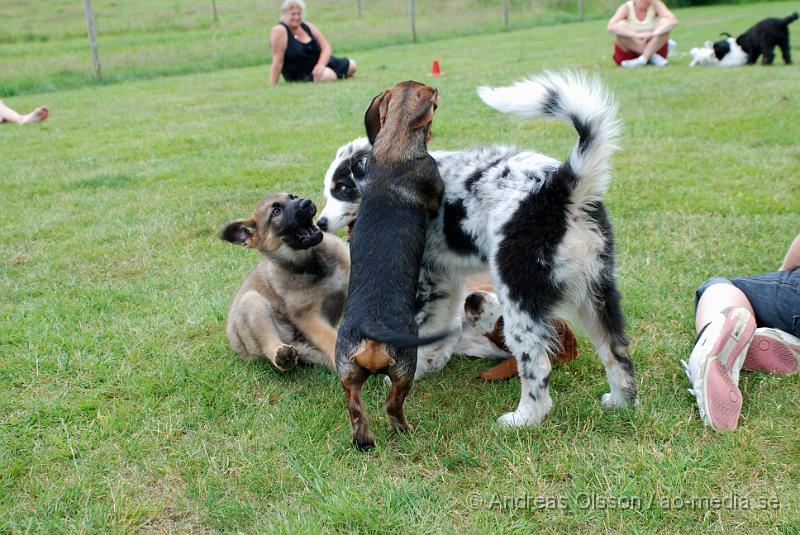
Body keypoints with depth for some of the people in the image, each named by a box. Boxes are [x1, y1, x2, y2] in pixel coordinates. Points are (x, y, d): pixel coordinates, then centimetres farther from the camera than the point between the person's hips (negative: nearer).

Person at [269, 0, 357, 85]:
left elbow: (326, 47, -3)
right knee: (328, 76, -33)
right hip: (299, 73, -7)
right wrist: (272, 86, -25)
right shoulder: (279, 31, -16)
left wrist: (320, 65, -23)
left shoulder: (308, 27, 1)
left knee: (351, 65, 2)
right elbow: (278, 61, -22)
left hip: (319, 65, 7)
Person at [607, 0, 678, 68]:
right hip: (629, 52, -1)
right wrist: (637, 35, -41)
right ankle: (652, 57, -21)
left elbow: (673, 21, -26)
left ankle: (642, 59, -30)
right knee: (621, 25, -25)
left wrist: (652, 34, -40)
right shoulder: (626, 8, -15)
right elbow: (611, 27, -32)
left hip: (655, 48, 1)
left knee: (665, 22, -21)